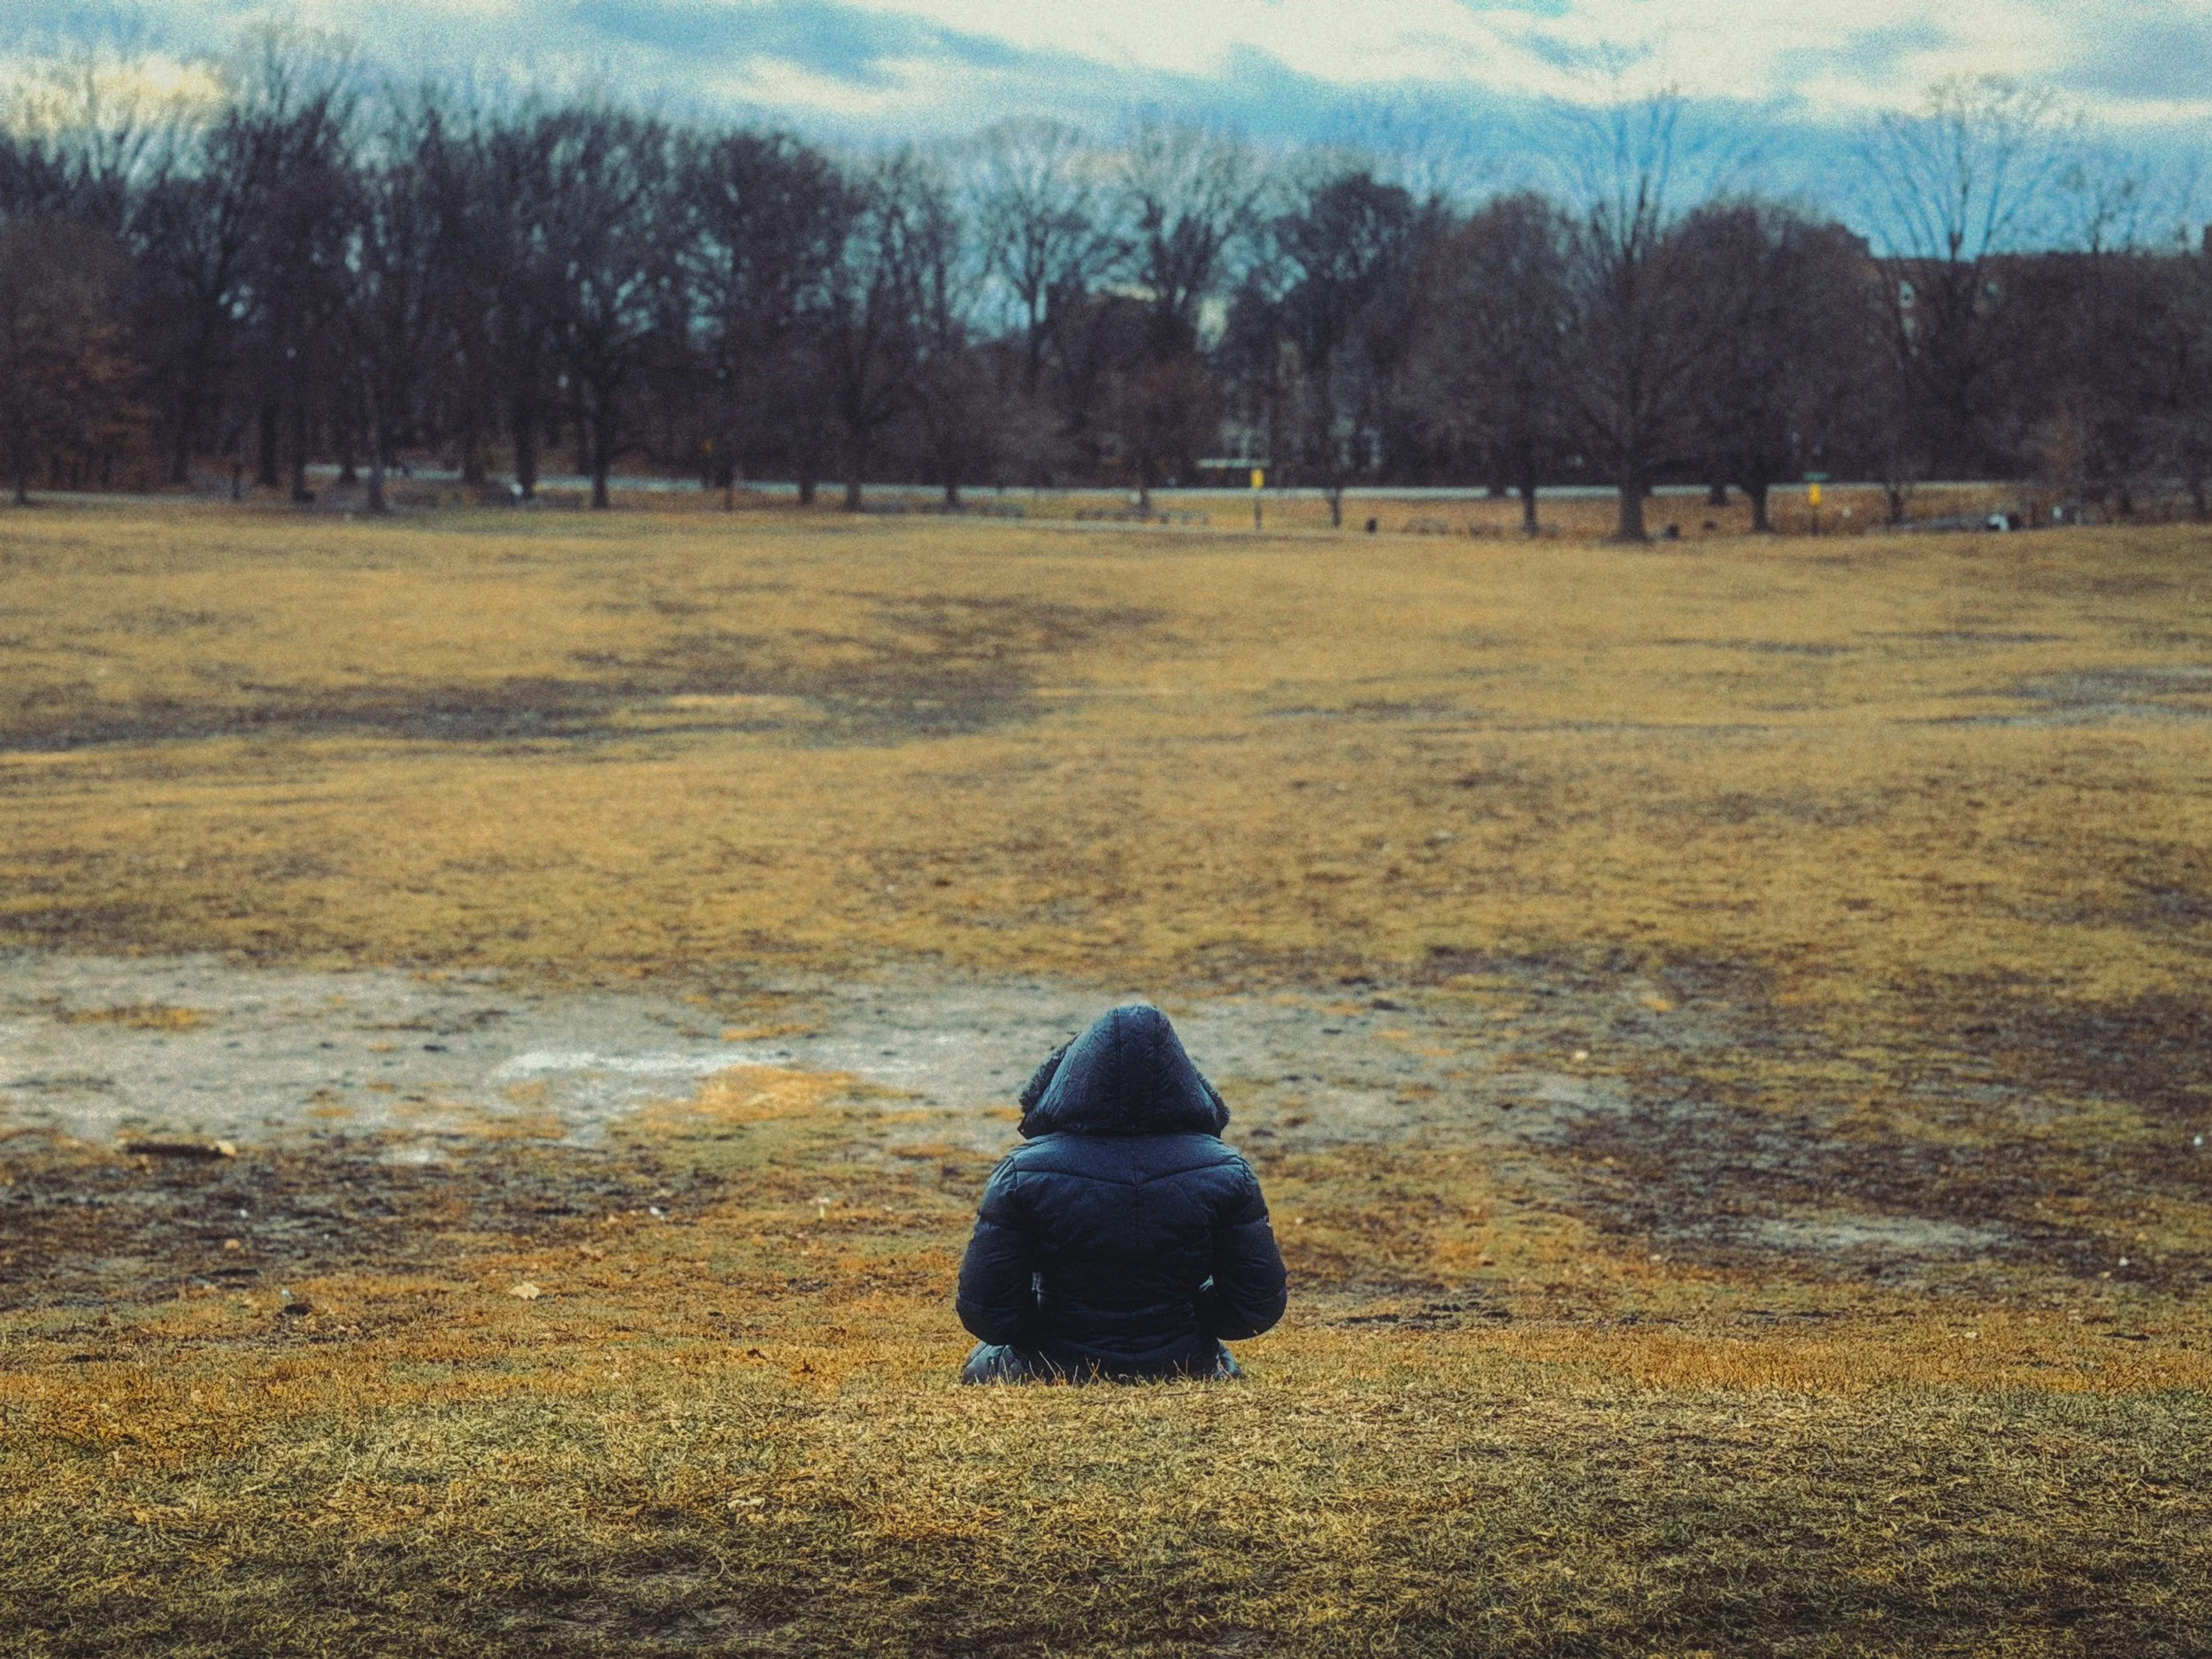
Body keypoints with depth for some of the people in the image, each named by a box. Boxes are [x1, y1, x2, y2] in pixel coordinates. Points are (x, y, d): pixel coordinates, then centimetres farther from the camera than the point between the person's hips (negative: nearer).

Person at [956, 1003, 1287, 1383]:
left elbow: (984, 1313, -17)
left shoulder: (1023, 1173, -18)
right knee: (1224, 1366, 37)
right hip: (1185, 1376, 2)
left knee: (985, 1361, 30)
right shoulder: (1225, 1175, -14)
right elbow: (1259, 1309, -9)